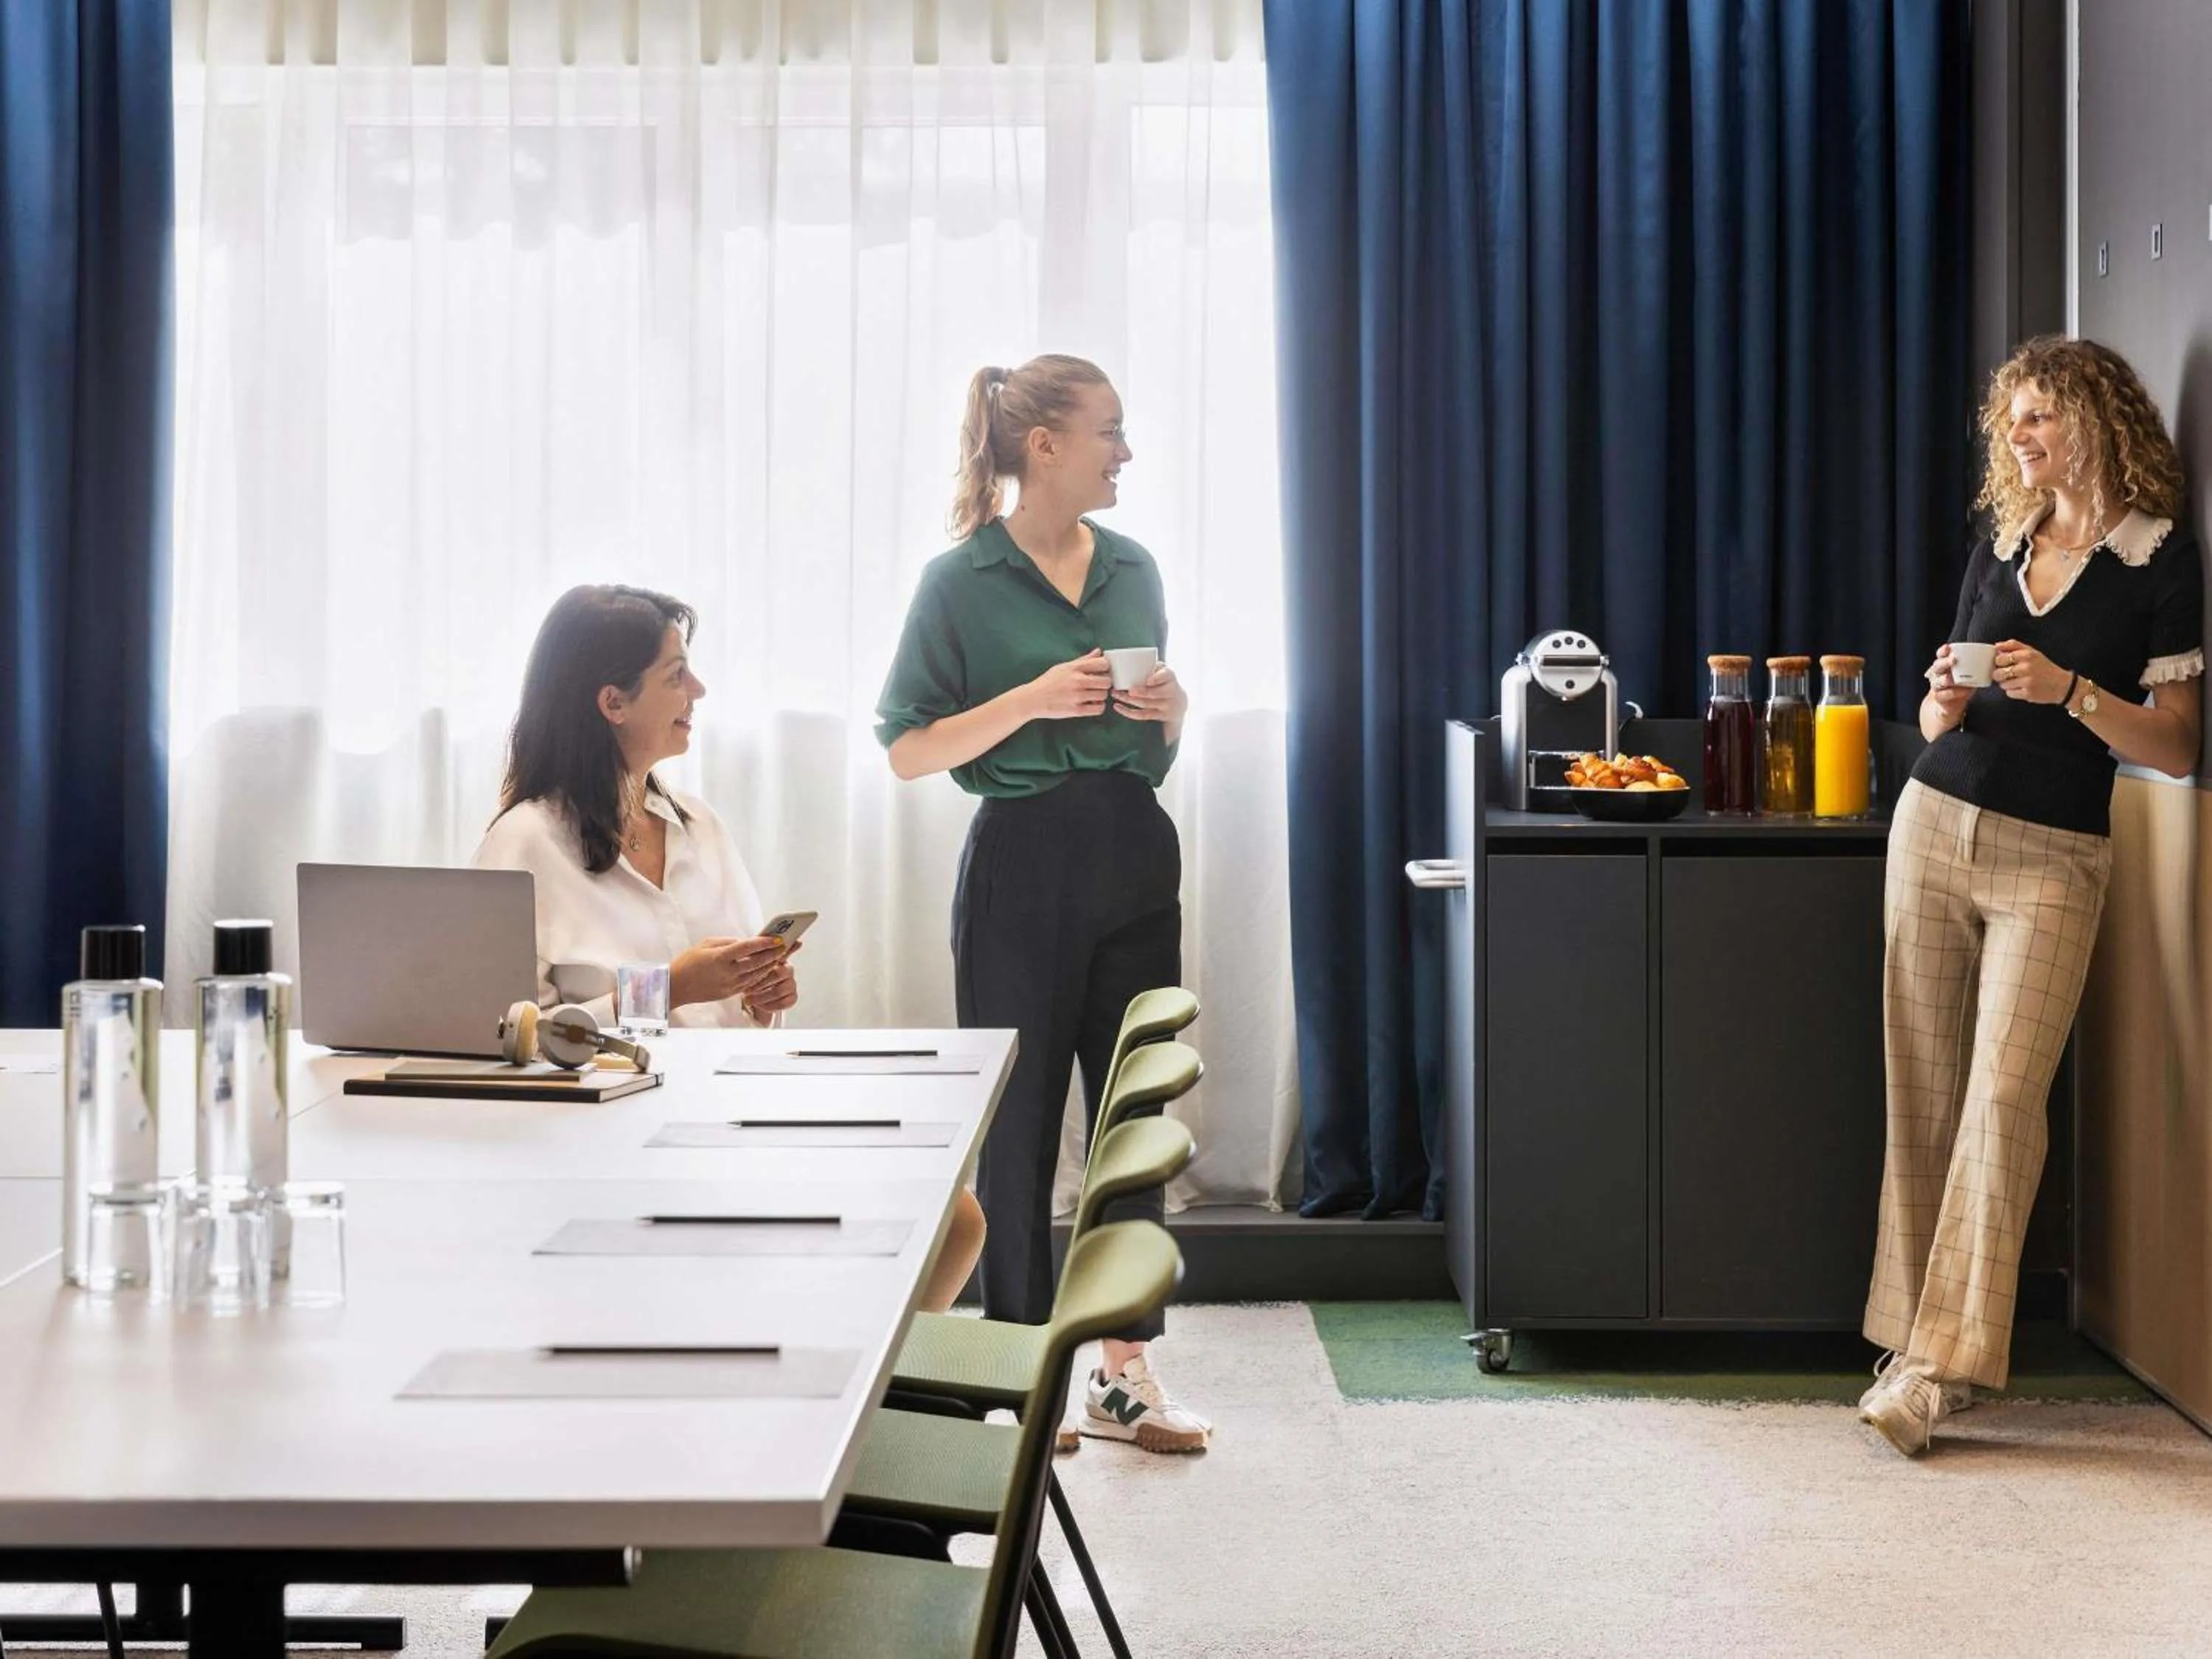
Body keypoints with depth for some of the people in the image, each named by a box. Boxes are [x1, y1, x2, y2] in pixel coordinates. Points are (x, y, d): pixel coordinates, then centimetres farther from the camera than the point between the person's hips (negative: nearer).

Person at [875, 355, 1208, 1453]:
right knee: (1019, 1125, 3)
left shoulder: (1133, 570, 9)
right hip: (1024, 860, -5)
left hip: (1133, 856, 5)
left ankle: (1123, 1372, 15)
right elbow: (906, 749, -8)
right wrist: (1029, 702, -19)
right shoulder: (963, 582, -7)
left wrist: (1170, 709, -3)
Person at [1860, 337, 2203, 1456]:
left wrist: (2069, 691, -19)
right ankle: (1917, 1332, 7)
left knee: (2004, 1092, -14)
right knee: (1924, 1090, 2)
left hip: (2052, 857, -5)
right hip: (1935, 823, 5)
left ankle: (1943, 1361, -15)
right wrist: (1944, 701, -3)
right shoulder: (1998, 552, 13)